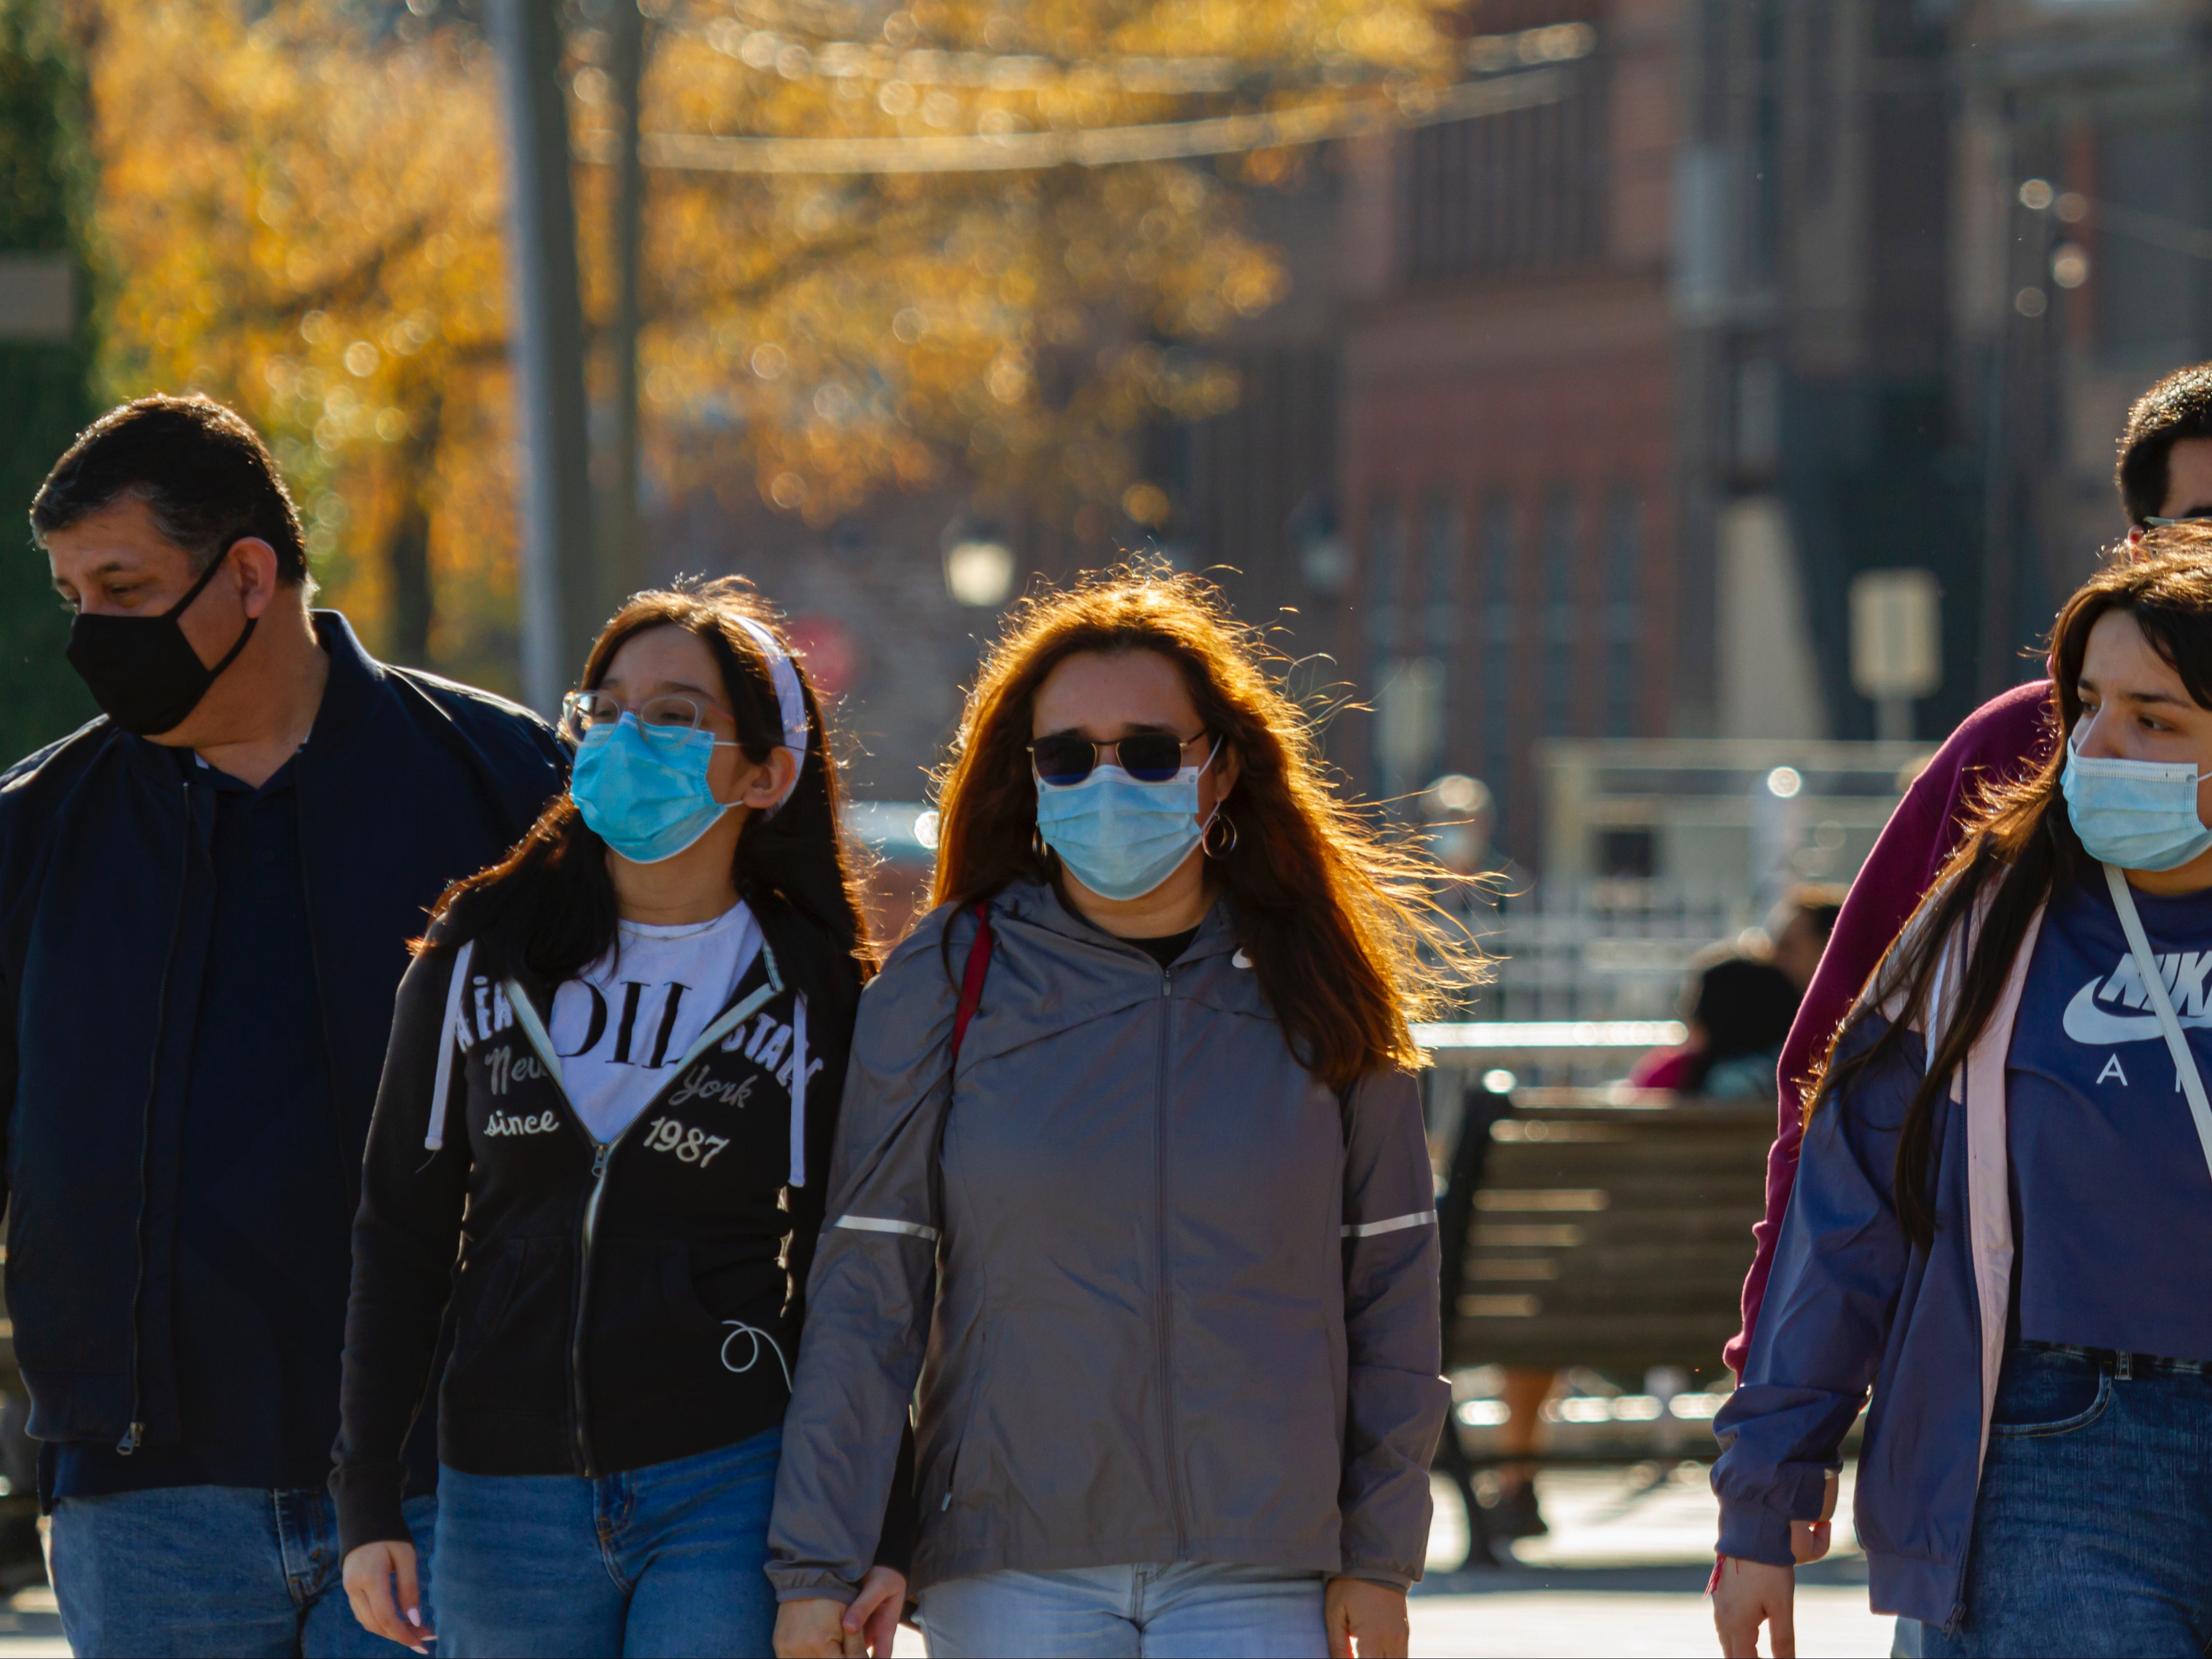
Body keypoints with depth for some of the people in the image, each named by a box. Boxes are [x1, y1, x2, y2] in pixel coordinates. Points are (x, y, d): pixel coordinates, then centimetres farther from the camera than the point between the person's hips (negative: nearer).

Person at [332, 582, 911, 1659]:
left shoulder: (812, 1001, 1)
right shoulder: (480, 961, 5)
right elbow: (402, 1235, 6)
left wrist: (878, 1535, 0)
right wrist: (367, 1503, 1)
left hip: (730, 1491, -2)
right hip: (506, 1495, 2)